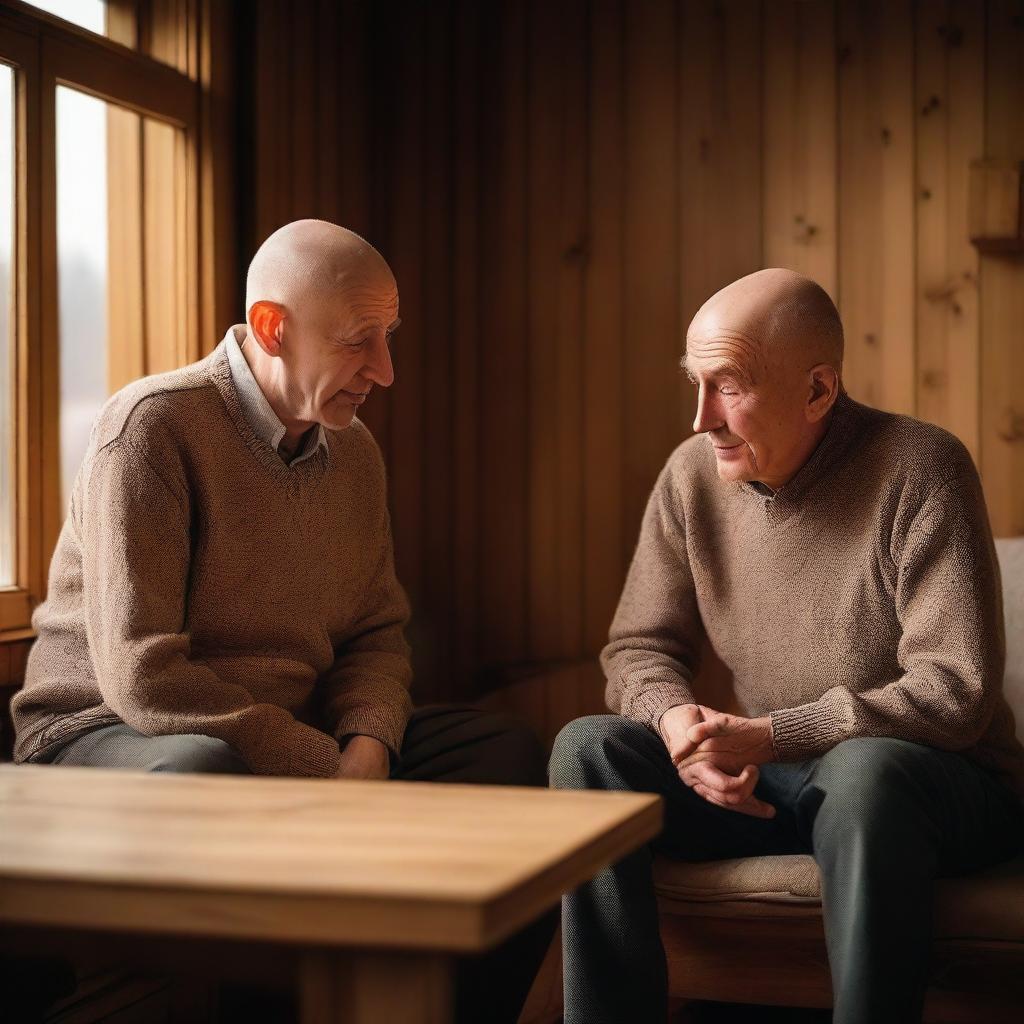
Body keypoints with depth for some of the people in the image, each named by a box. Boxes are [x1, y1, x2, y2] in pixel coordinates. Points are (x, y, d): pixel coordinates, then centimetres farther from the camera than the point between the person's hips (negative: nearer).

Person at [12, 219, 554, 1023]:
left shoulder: (354, 452, 7)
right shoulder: (155, 427, -16)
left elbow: (376, 633, 13)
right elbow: (140, 678, -23)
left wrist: (367, 745, -10)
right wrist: (326, 770, -23)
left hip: (298, 737, 7)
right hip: (109, 735, -6)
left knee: (510, 755, -8)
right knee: (201, 773, -40)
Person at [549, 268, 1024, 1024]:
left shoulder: (919, 471, -15)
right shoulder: (692, 474, 0)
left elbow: (955, 691, -20)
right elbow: (640, 648, 6)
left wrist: (769, 736, -27)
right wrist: (676, 718, -18)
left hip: (947, 785, -4)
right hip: (766, 785, 5)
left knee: (864, 769, -38)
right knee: (588, 747, -15)